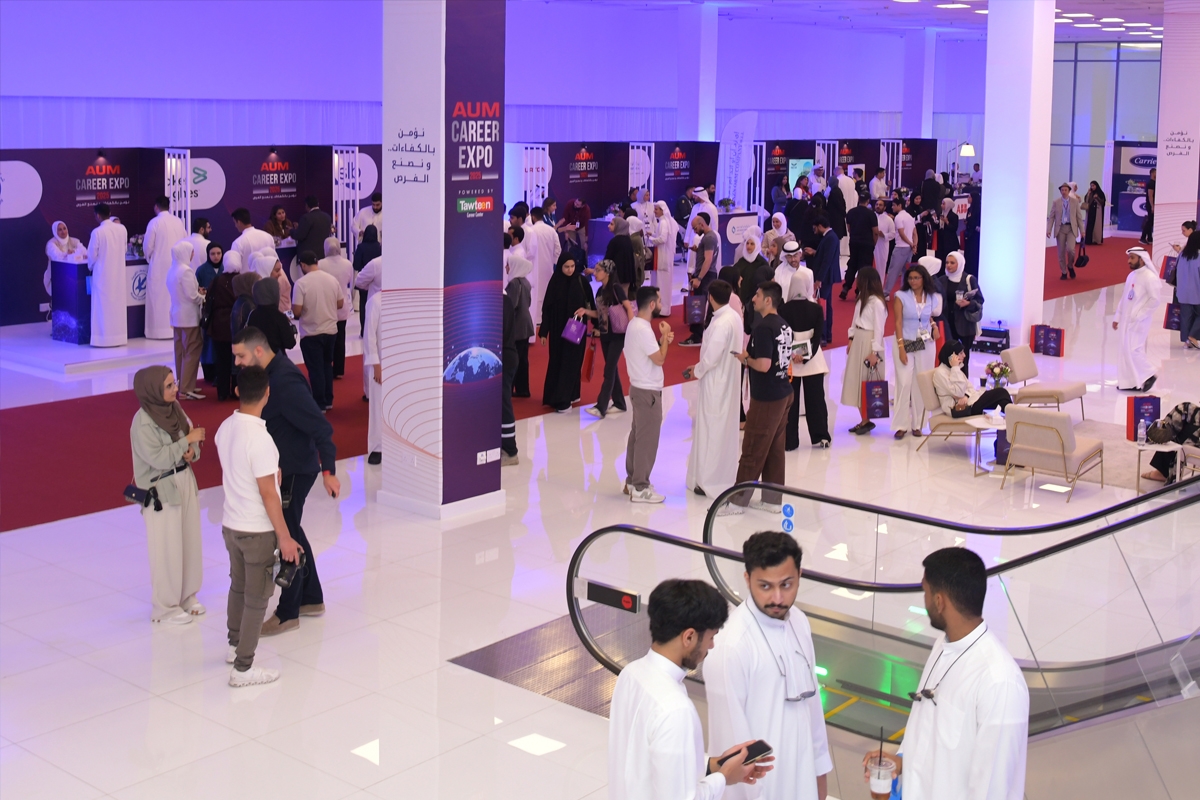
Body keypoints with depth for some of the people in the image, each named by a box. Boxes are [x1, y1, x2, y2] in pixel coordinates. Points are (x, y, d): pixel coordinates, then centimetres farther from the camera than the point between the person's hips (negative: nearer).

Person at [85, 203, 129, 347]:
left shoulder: (97, 232, -15)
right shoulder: (122, 228, -2)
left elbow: (92, 255, -8)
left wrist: (90, 266, 11)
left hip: (102, 274, -4)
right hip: (118, 273, 4)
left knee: (103, 305, 2)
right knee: (117, 304, 11)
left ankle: (104, 337, 3)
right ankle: (118, 336, 14)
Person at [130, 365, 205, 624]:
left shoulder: (175, 409, 3)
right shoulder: (143, 422, -19)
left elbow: (192, 437, 9)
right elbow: (159, 458, -24)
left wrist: (192, 451, -12)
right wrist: (187, 440, -20)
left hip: (185, 481, 7)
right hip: (160, 490, -7)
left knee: (190, 542, 14)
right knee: (166, 550, 2)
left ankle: (186, 597, 30)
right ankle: (165, 607, 15)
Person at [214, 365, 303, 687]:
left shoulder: (225, 429, -1)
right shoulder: (259, 438, -25)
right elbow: (268, 494, -22)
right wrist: (284, 537, -15)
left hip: (230, 524, 8)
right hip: (258, 531, -8)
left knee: (238, 586, 24)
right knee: (257, 597, 4)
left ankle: (235, 645, 42)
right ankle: (243, 668, 11)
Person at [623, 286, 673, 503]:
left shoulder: (635, 324, 10)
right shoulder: (643, 329, -22)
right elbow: (659, 359, -21)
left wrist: (663, 340, 6)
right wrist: (665, 335, -9)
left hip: (639, 388, 10)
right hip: (648, 391, -10)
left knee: (637, 435, 16)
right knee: (647, 439, -3)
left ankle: (632, 480, 25)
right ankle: (640, 488, 2)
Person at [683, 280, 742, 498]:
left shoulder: (721, 323, -24)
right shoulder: (734, 317, 4)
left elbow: (711, 357, -24)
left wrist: (696, 371, -5)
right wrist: (699, 367, 10)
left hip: (715, 384, -9)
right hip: (728, 380, 9)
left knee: (711, 431, 1)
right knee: (725, 431, 17)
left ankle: (710, 482, 9)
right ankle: (725, 477, 27)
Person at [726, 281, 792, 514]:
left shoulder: (763, 327, -19)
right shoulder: (783, 325, 9)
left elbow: (763, 365, -26)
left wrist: (745, 359, -8)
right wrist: (752, 356, 14)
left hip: (766, 398, -9)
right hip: (783, 394, 9)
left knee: (753, 451, 0)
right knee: (776, 449, 13)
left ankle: (738, 501, 9)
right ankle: (772, 499, 19)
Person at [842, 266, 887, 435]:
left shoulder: (877, 302, -17)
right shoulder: (862, 298, 9)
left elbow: (879, 328, -17)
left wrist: (875, 352, -18)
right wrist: (851, 339, 10)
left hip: (869, 342, -9)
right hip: (858, 340, 9)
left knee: (867, 381, -2)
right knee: (856, 380, 9)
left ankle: (867, 420, 7)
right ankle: (864, 419, 15)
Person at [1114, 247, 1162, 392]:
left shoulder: (1149, 277, -13)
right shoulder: (1131, 275, 12)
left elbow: (1154, 300, -17)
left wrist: (1139, 315, -16)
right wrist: (1117, 317, 15)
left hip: (1138, 322, -8)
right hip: (1126, 320, 8)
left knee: (1133, 349, -12)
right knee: (1126, 350, 8)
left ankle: (1148, 375, 2)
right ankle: (1132, 382, 14)